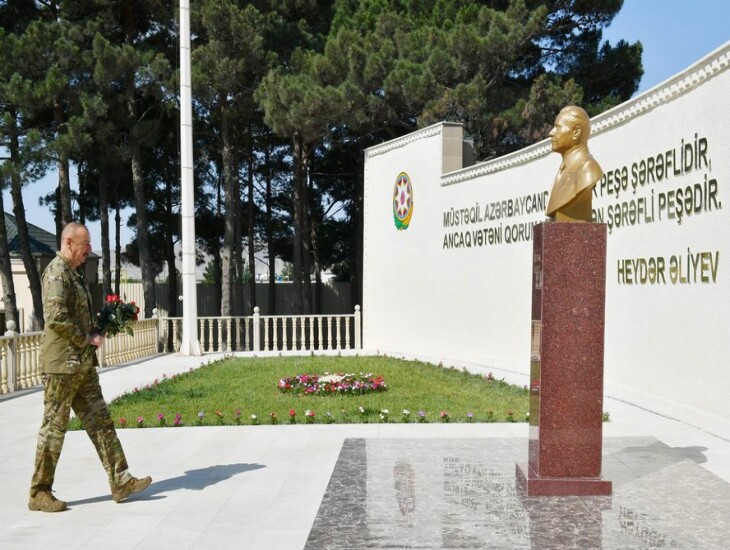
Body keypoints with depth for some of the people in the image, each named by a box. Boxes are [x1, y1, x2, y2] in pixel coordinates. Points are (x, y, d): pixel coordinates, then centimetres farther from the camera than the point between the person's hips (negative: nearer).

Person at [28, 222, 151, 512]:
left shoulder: (74, 273, 17)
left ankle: (121, 481, 11)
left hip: (82, 363, 10)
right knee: (54, 426, 0)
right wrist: (88, 340, -14)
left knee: (100, 421, 8)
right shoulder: (56, 272, -13)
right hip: (62, 363, -9)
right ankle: (39, 493, 11)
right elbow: (56, 318, -24)